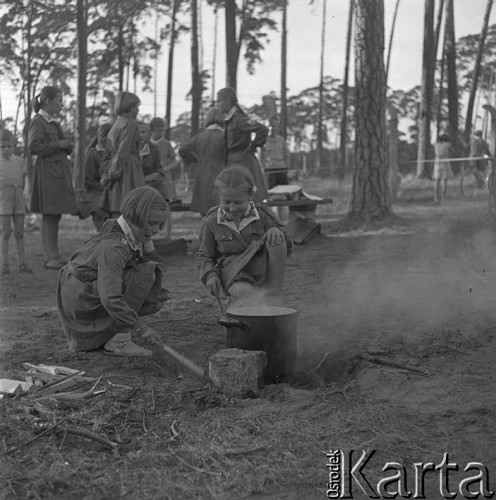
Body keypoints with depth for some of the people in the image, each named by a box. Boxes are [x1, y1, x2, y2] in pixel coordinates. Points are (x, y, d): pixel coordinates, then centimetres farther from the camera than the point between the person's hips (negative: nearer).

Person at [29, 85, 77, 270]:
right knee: (48, 215, -7)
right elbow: (33, 147, -17)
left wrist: (67, 147, 9)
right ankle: (49, 257, -5)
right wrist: (58, 144, -15)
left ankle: (55, 255, 15)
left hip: (59, 171, 9)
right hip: (47, 172, -9)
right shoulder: (38, 122, -9)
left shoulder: (52, 122, 18)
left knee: (55, 215, 10)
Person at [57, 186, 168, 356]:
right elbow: (110, 298, -34)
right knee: (144, 275, -19)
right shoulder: (113, 247, -27)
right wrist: (141, 327, -32)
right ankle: (118, 340, -15)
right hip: (79, 298, -10)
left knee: (155, 301, 7)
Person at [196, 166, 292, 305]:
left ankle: (272, 298, -18)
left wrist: (276, 231, -18)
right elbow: (204, 256, 10)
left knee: (276, 239, -24)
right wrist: (210, 275, -12)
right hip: (234, 275, -2)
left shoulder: (262, 215, 2)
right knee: (242, 291, -38)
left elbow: (287, 249, 5)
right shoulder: (212, 222, 1)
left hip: (261, 271, 3)